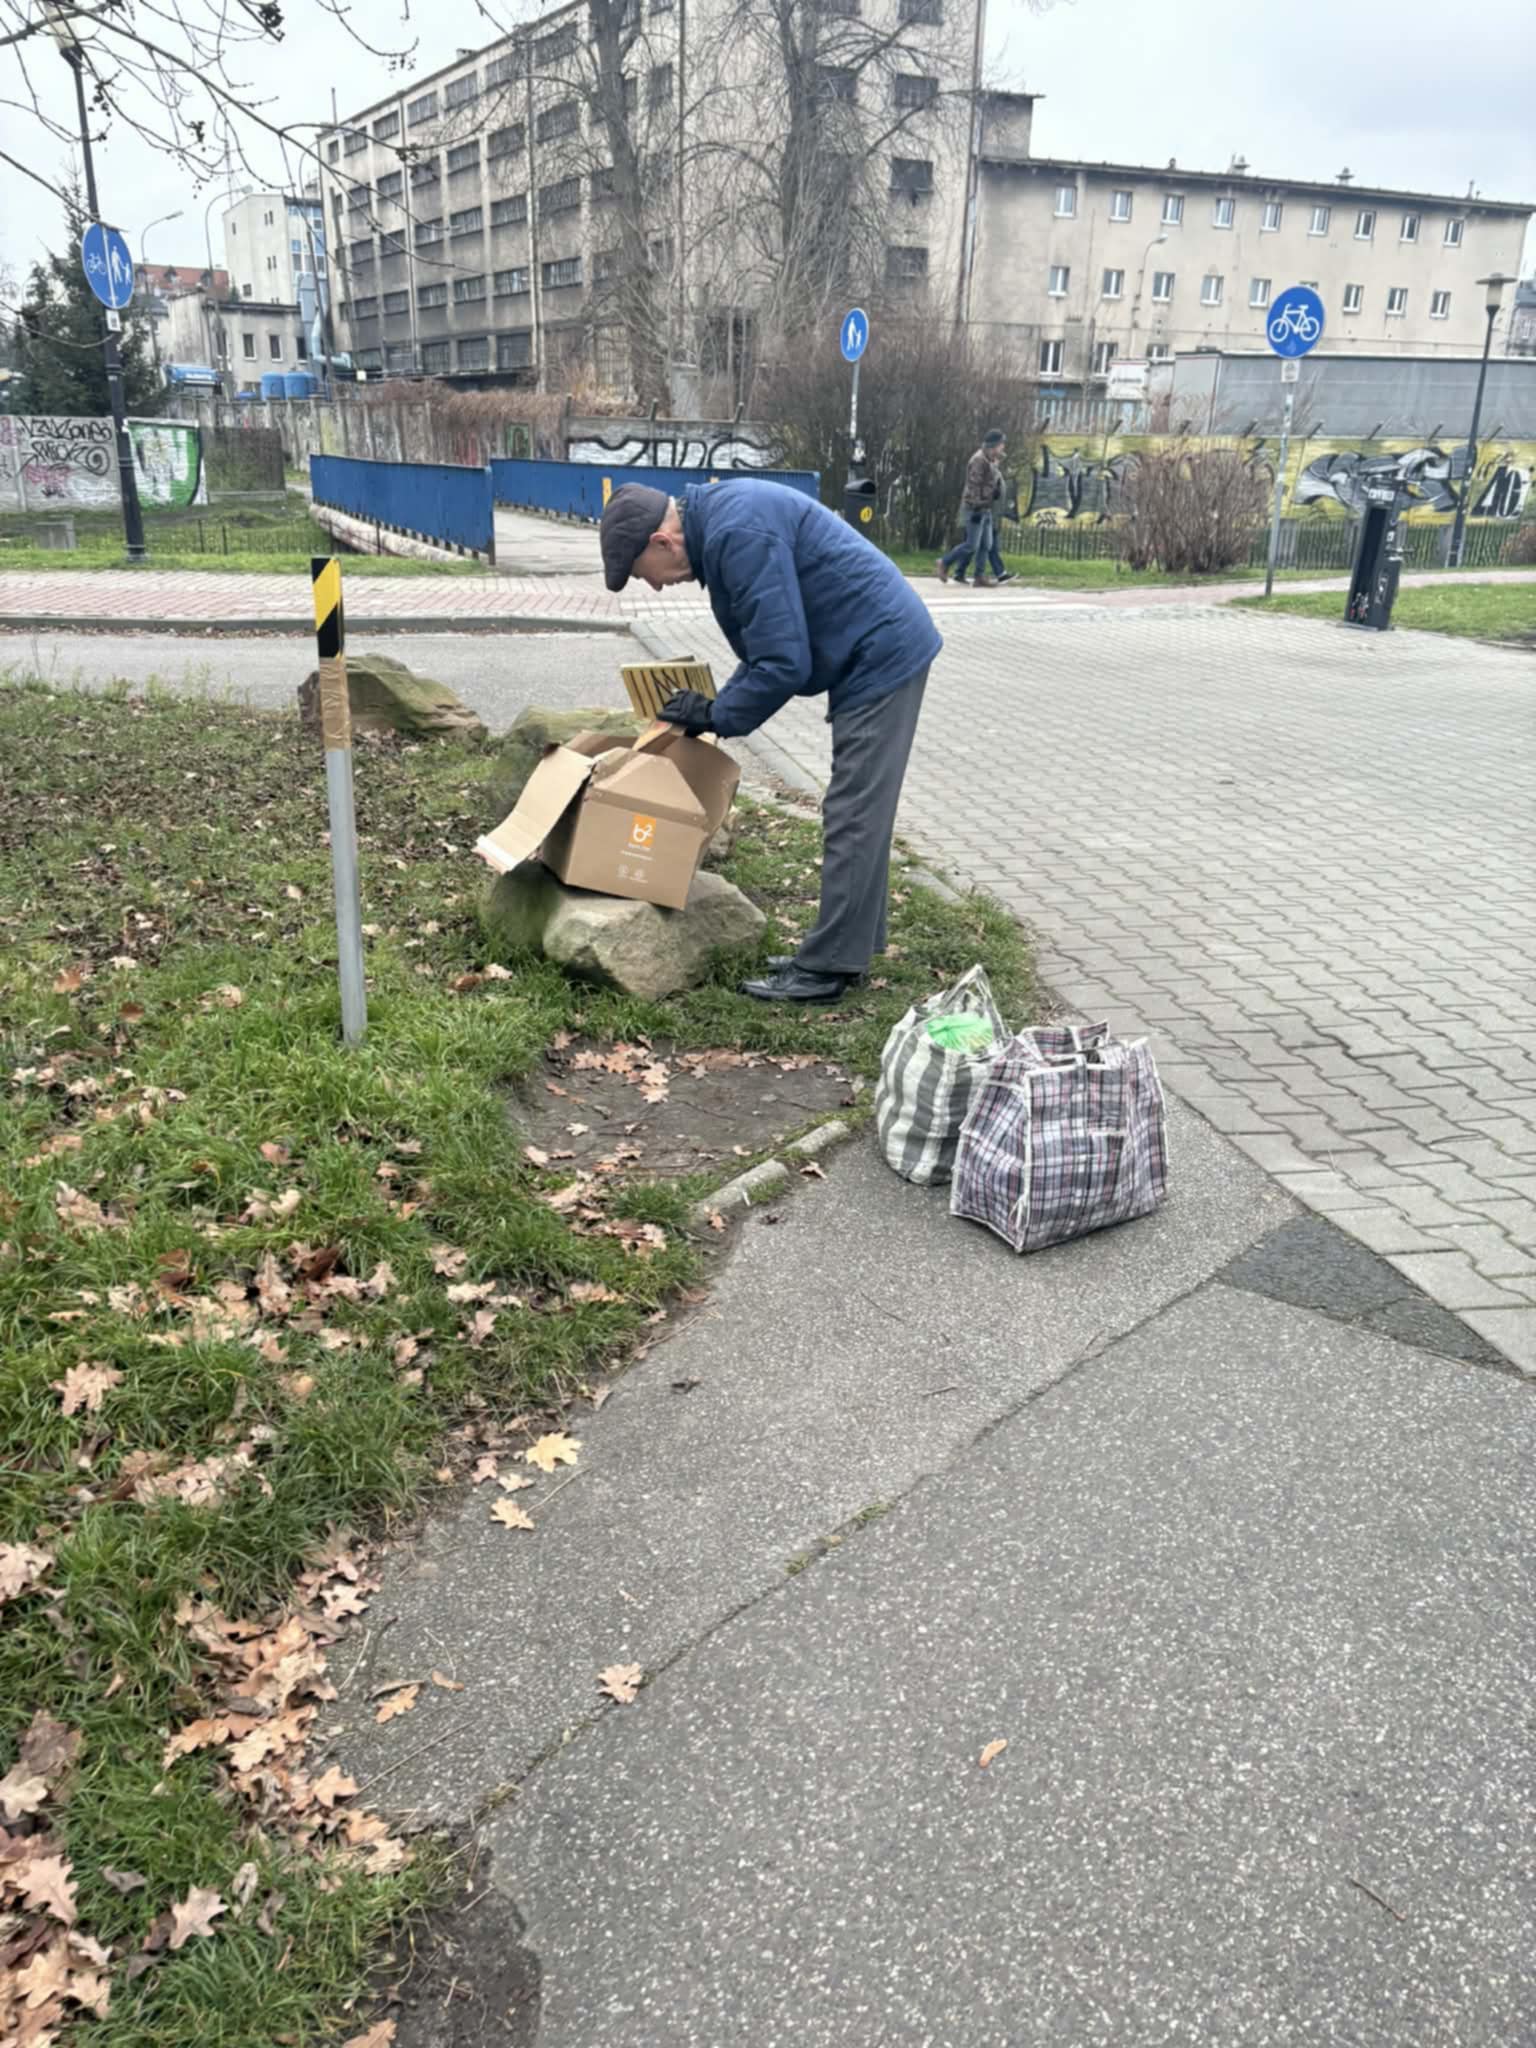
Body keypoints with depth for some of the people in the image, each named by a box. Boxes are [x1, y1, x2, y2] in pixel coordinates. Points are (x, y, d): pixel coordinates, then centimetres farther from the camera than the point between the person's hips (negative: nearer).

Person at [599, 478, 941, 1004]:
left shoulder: (740, 535, -23)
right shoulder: (721, 519, 10)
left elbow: (783, 663, -24)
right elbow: (769, 644, 17)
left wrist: (717, 716, -9)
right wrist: (720, 707, 7)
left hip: (881, 656, -11)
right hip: (884, 651, 11)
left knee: (853, 817, -6)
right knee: (859, 813, 14)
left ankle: (824, 969, 1)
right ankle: (843, 950, 24)